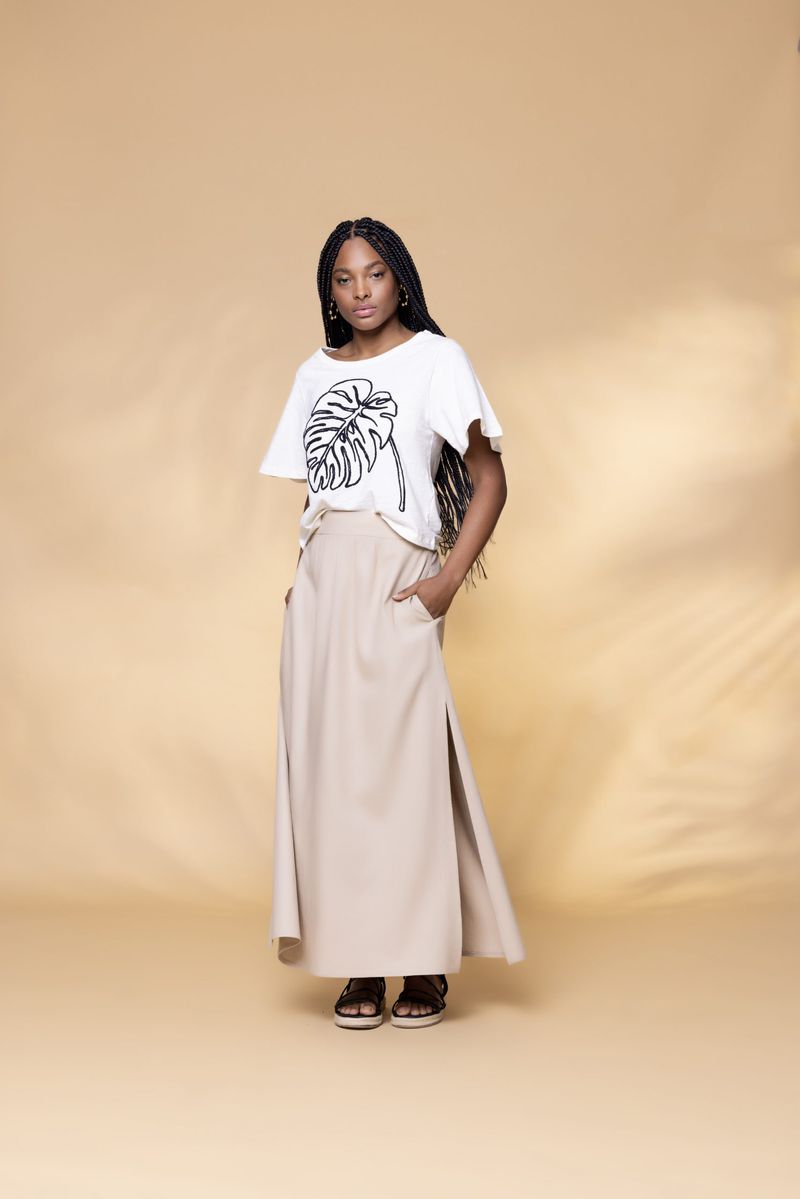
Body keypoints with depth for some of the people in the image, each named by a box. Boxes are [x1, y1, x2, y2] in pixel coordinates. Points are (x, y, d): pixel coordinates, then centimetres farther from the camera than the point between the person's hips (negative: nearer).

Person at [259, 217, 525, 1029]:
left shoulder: (435, 358, 3)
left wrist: (450, 579, -11)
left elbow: (489, 480, -1)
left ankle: (424, 967, 2)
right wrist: (304, 578, 6)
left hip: (395, 579, -4)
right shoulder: (315, 373, 17)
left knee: (403, 758, -7)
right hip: (320, 578, 5)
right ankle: (358, 966, 7)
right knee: (329, 762, 1)